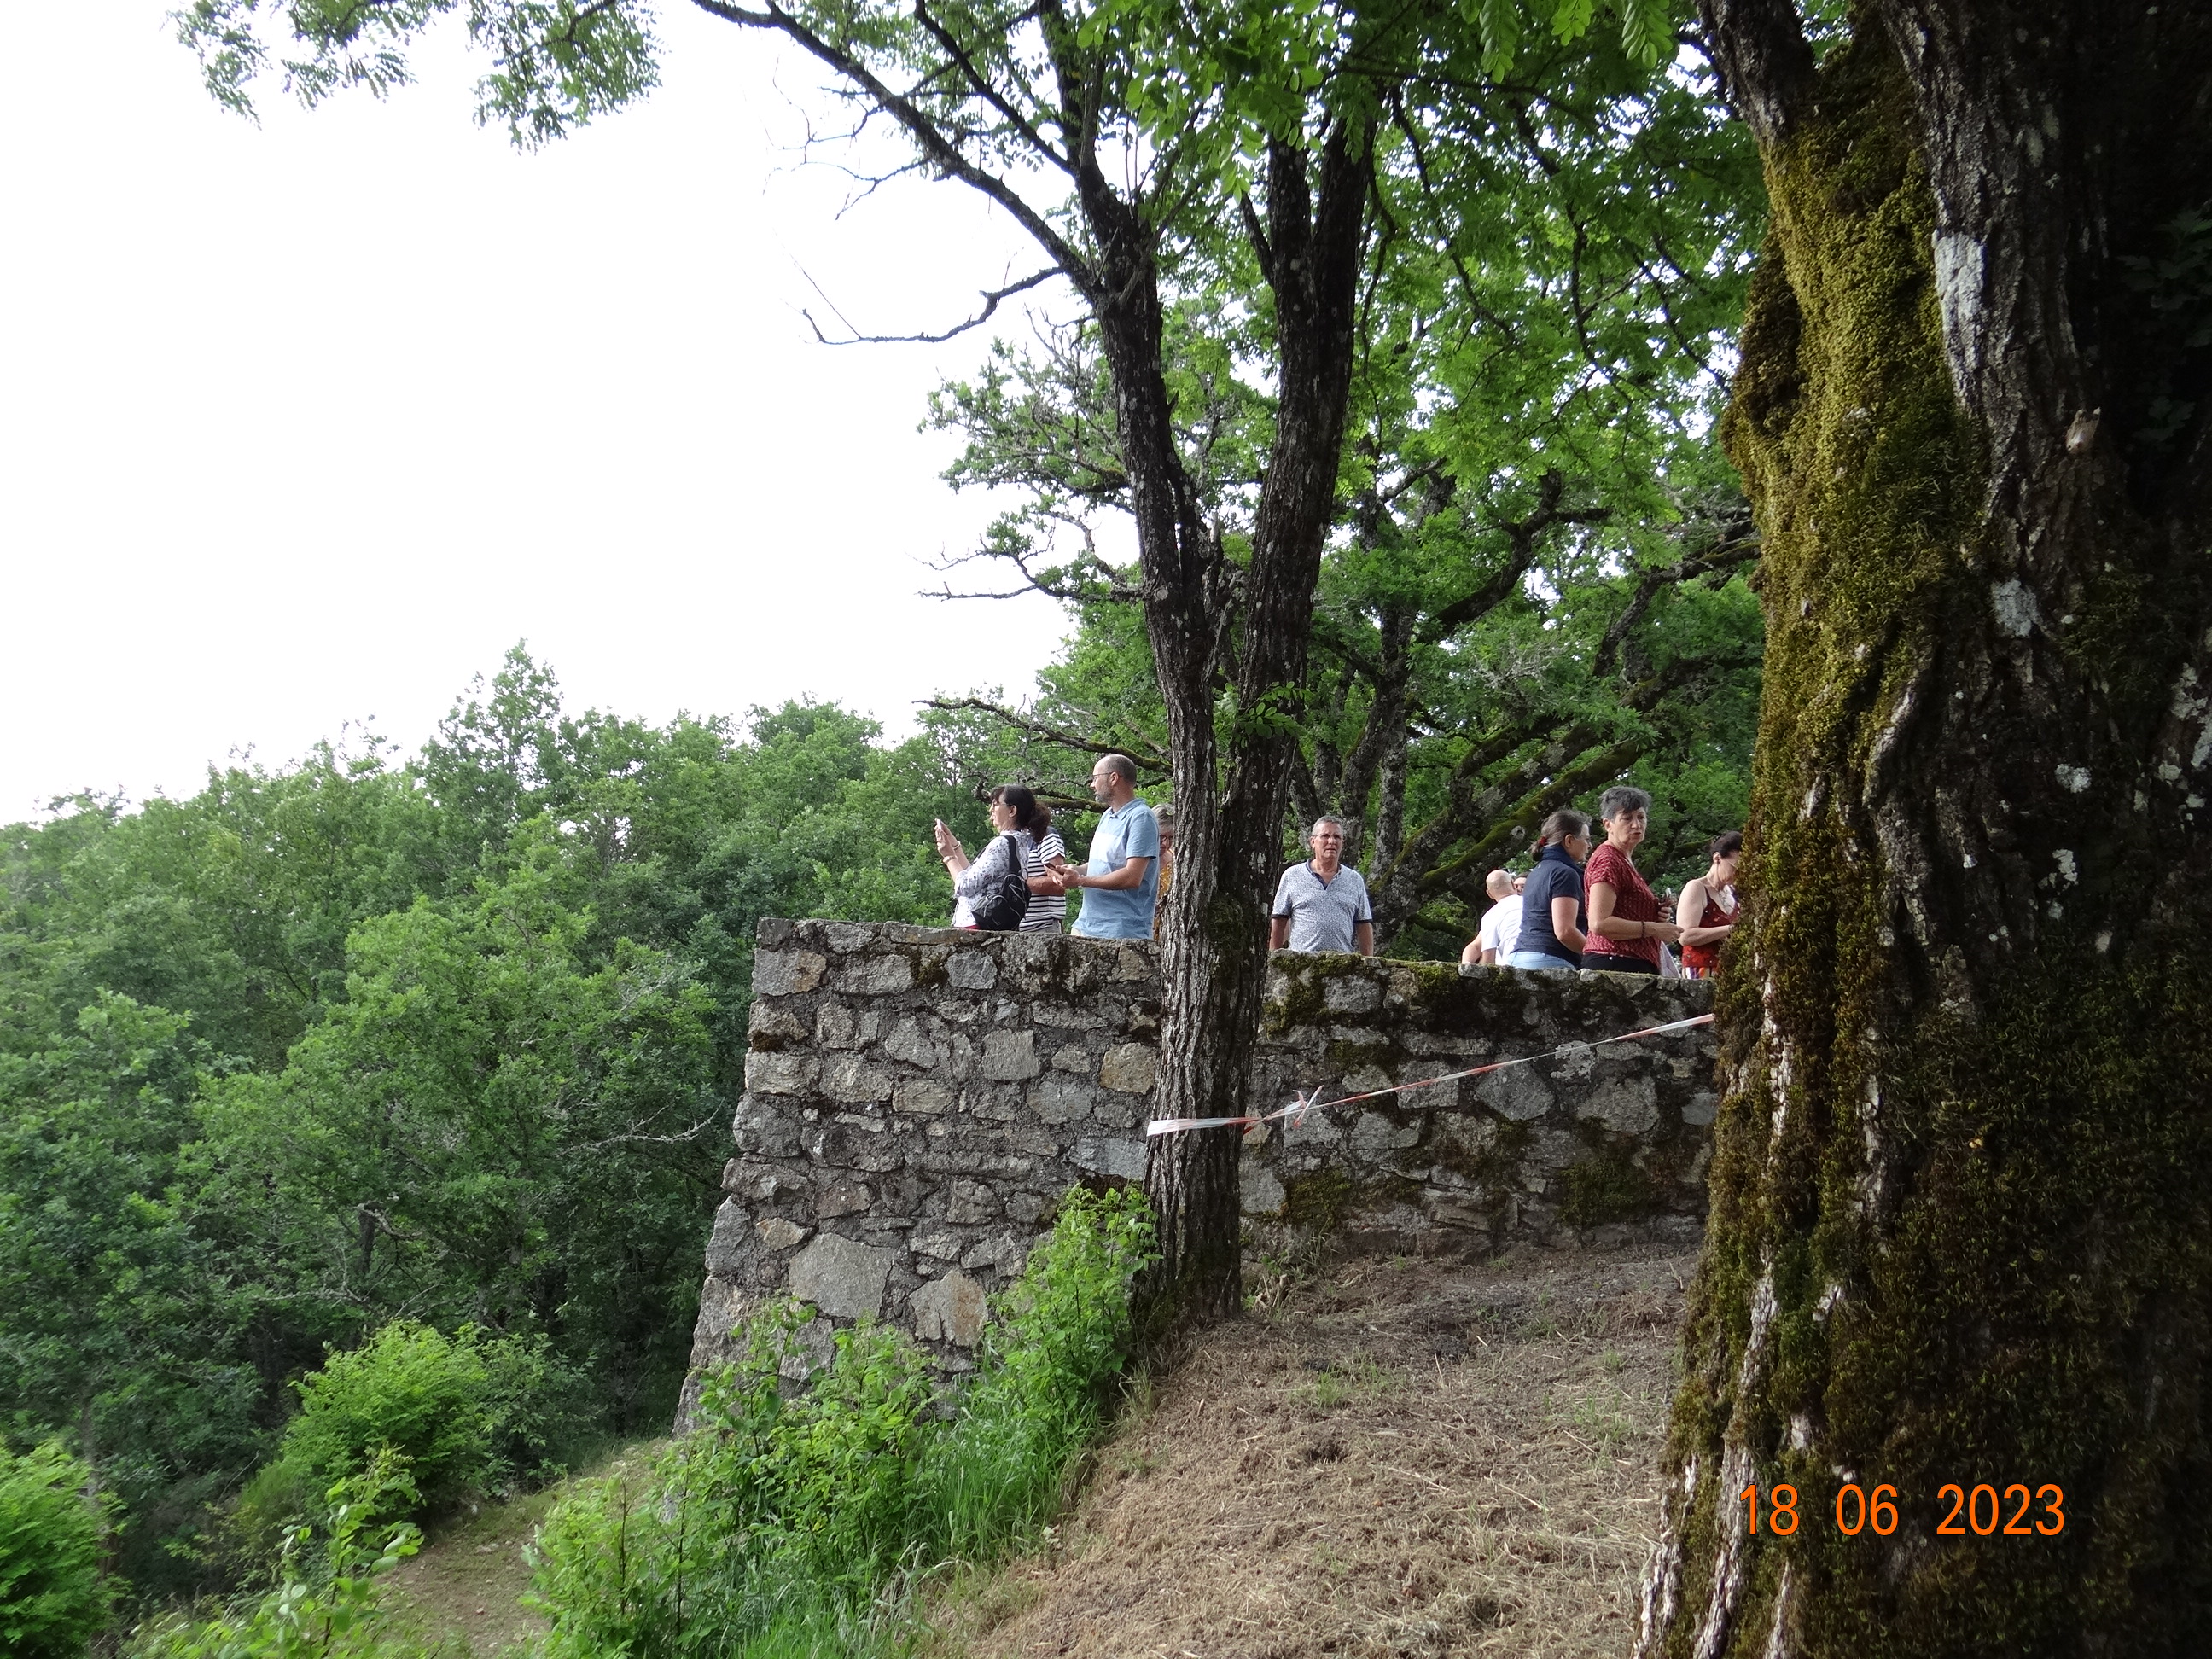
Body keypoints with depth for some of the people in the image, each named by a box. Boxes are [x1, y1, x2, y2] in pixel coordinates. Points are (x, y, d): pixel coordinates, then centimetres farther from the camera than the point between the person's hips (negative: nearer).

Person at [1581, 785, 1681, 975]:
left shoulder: (1625, 861, 23)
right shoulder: (1607, 860, -8)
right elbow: (1599, 924, -18)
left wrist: (1656, 913, 13)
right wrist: (1653, 929, -12)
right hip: (1615, 966, -10)